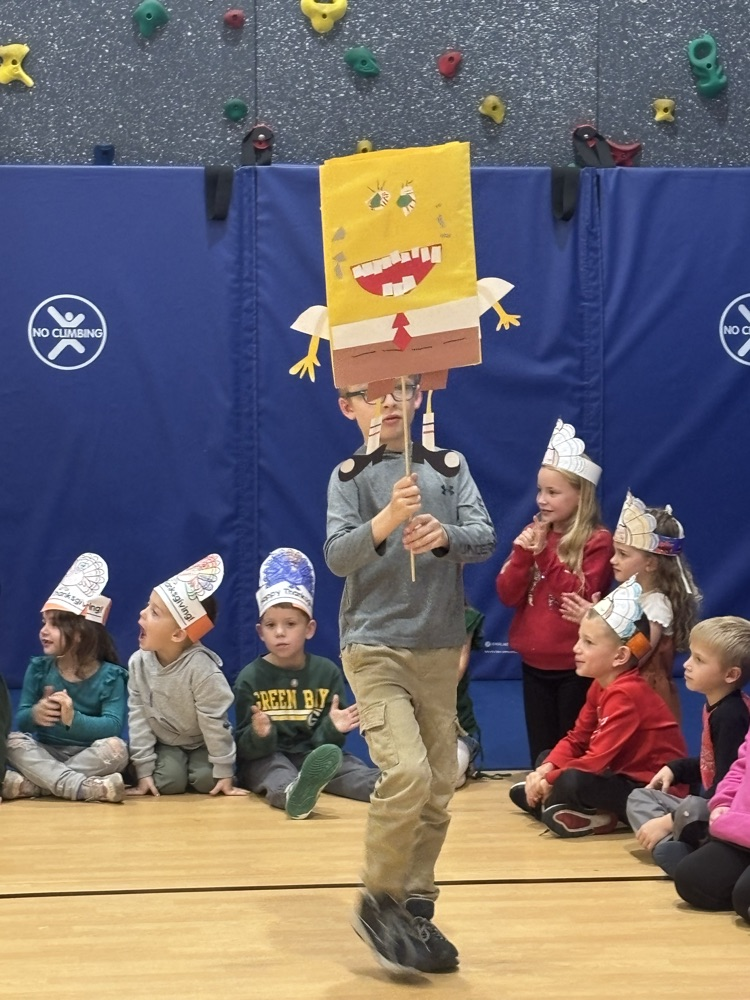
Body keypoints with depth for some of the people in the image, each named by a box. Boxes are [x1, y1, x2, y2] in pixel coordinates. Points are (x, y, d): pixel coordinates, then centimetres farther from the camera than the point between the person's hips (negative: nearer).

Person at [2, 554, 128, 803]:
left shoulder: (110, 676, -6)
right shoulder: (38, 668, 3)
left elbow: (113, 726, -17)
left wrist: (73, 719, -35)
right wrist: (34, 715, -25)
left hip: (90, 758, -2)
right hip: (45, 754, 2)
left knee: (115, 747, -32)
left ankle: (31, 784, -30)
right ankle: (85, 787, -41)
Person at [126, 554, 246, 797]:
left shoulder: (201, 668, -31)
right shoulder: (139, 662, -16)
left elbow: (214, 721, -24)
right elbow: (138, 715, -12)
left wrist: (224, 773, -19)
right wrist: (144, 770, -16)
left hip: (202, 743, -2)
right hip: (165, 742, 2)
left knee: (205, 780, -24)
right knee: (167, 782, -22)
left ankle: (194, 770, 10)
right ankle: (177, 769, 12)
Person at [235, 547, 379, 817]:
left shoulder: (327, 672, 5)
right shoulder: (250, 678, 0)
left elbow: (330, 742, 4)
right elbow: (245, 748, -5)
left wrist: (333, 729, -19)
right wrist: (260, 735, -28)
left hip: (315, 755, 2)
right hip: (264, 757, -2)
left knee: (341, 762, -27)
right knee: (275, 771, -35)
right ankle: (293, 793, -70)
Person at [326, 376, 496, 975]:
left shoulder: (451, 467, 4)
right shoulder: (349, 477, -2)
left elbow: (486, 539, -5)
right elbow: (338, 557, -14)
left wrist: (445, 534, -26)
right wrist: (389, 517, -31)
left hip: (441, 650, 4)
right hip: (375, 647, -4)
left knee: (439, 788, 7)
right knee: (406, 773, -18)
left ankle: (415, 910, 22)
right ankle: (378, 903, 0)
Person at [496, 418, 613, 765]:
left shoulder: (597, 541, -9)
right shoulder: (533, 534, 6)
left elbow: (583, 598, -19)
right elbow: (508, 595, 2)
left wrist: (545, 554, -20)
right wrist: (522, 553, -14)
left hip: (575, 666, -5)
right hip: (534, 663, 5)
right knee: (541, 751, 12)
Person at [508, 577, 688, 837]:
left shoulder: (626, 694, -24)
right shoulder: (601, 685, 6)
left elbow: (596, 761, -27)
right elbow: (576, 740, 8)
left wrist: (549, 781, -18)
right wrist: (545, 770, -9)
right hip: (623, 776, 10)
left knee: (574, 782, -33)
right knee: (546, 761, 12)